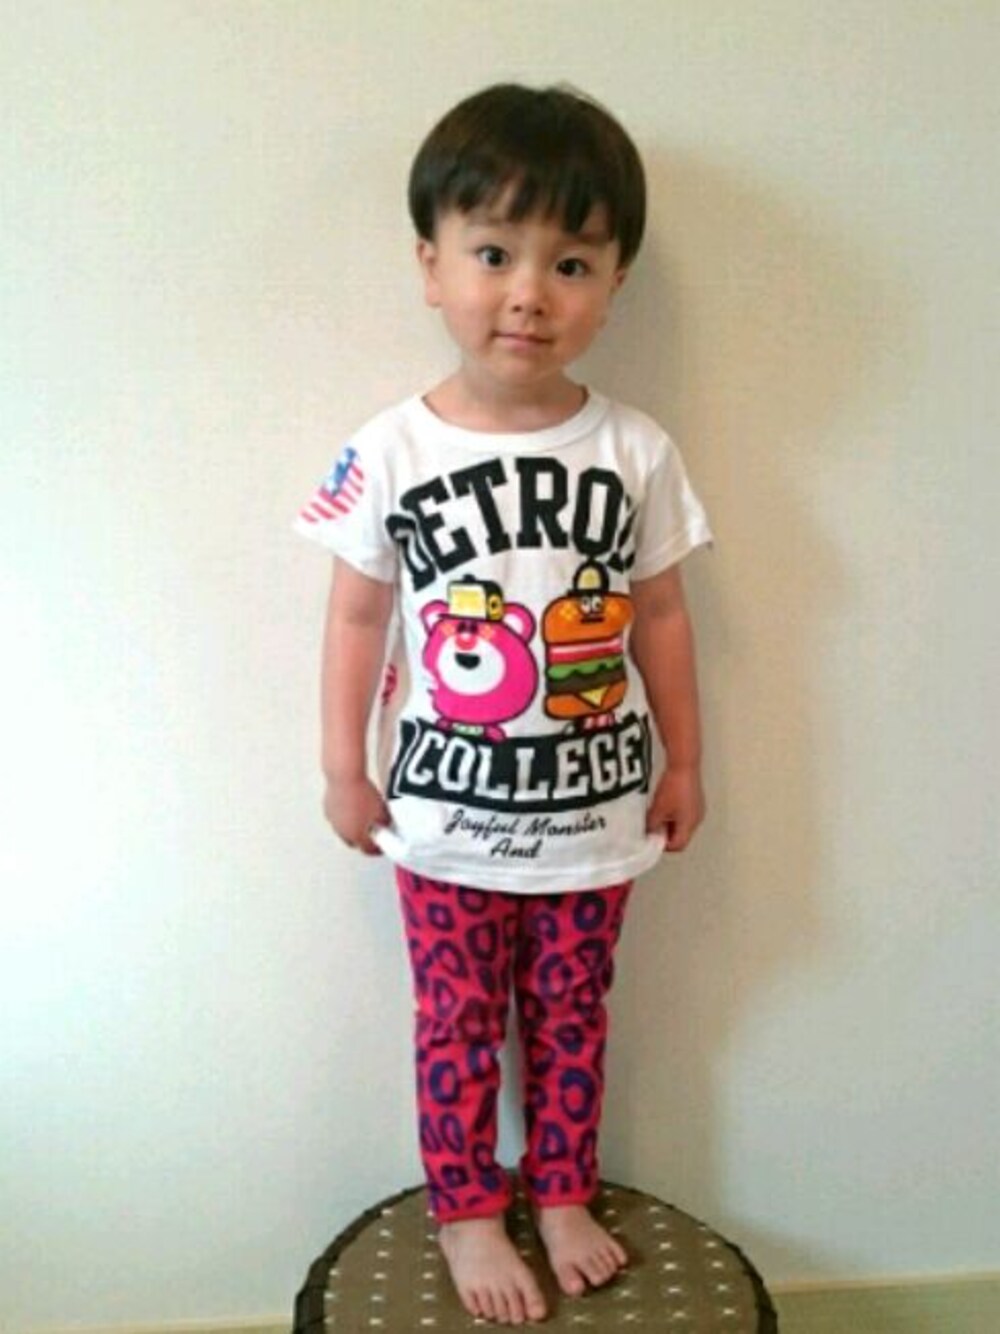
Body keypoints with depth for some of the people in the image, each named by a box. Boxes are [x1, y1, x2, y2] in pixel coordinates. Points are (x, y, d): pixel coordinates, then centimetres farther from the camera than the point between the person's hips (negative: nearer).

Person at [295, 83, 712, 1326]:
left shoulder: (635, 451, -7)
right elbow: (357, 618, -3)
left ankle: (563, 1194, 40)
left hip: (594, 814, 2)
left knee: (571, 1020, 18)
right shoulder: (391, 452, -11)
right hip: (450, 819, -1)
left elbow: (660, 614, 2)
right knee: (457, 1028, 14)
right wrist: (344, 769, 1)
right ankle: (467, 1213, 35)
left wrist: (682, 761, 7)